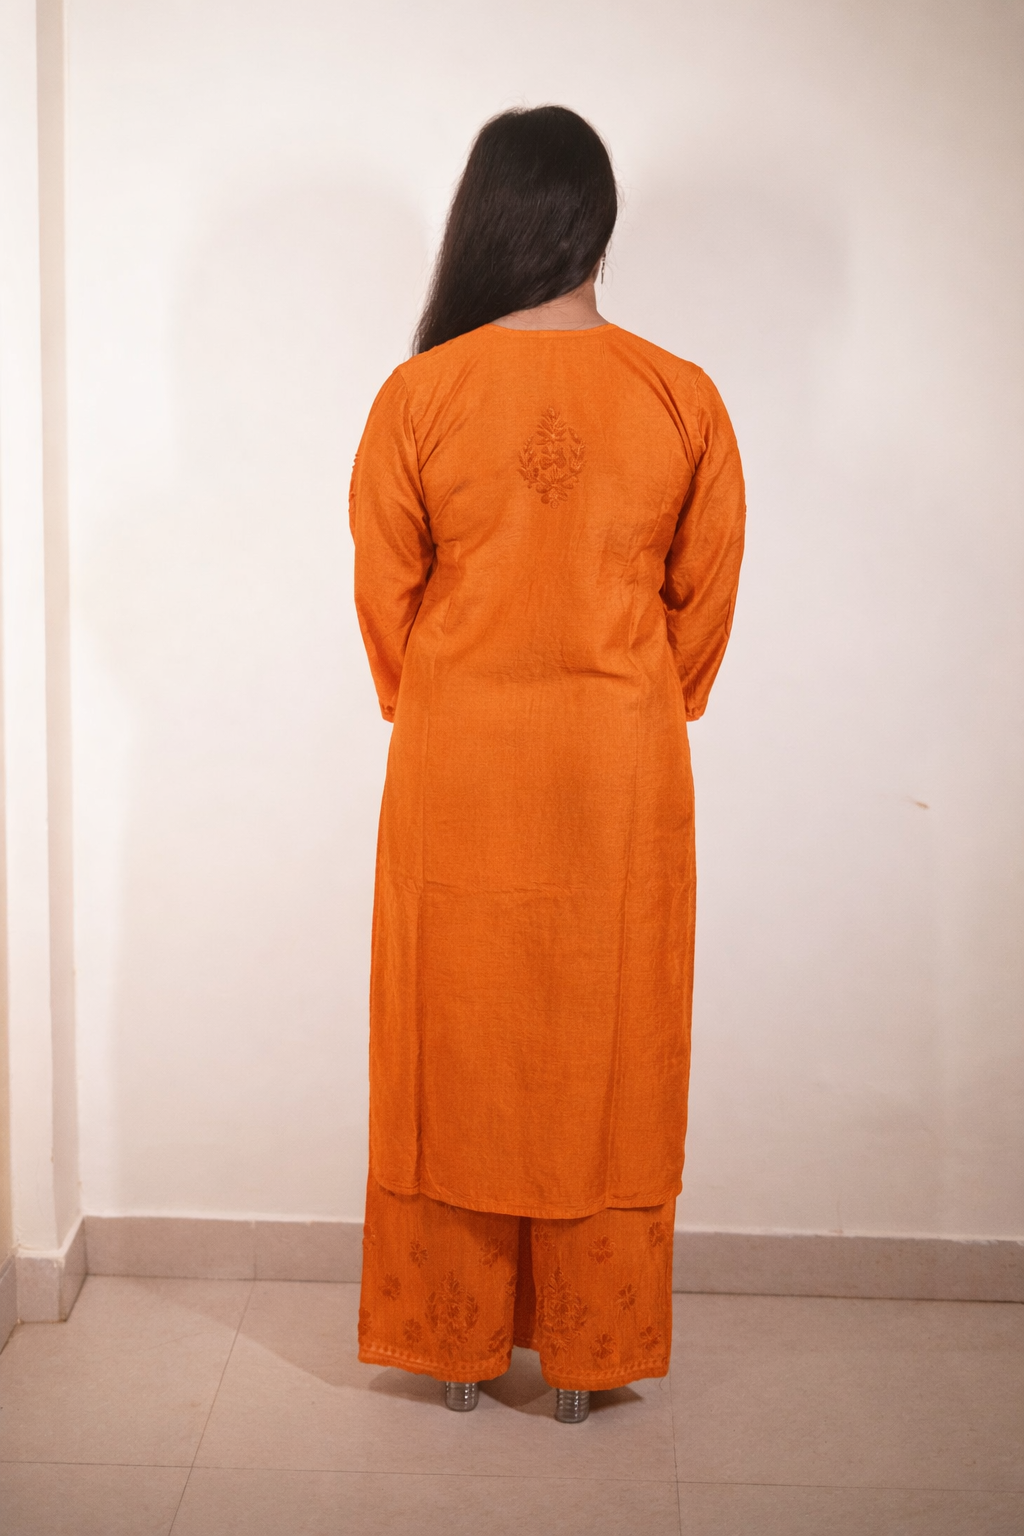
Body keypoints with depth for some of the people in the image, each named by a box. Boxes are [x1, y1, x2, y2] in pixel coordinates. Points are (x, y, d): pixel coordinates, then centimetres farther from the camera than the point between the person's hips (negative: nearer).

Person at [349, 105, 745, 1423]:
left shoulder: (418, 397, -9)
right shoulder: (683, 400, -7)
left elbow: (385, 595, 0)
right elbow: (706, 599, 1)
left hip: (455, 764, 0)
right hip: (620, 771, 1)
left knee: (457, 1042, 12)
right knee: (604, 1054, 11)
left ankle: (454, 1343, 24)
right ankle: (588, 1356, 22)